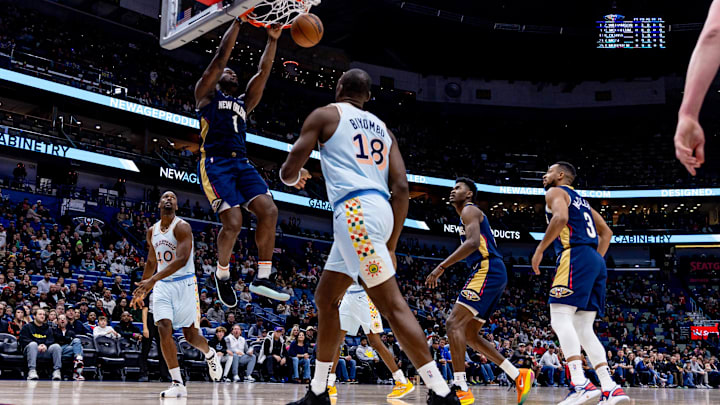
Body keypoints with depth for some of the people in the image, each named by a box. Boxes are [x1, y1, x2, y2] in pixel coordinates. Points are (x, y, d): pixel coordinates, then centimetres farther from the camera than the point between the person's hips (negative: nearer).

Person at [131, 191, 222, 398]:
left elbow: (182, 259, -25)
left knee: (190, 336, 3)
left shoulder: (181, 227, -13)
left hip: (184, 284, -5)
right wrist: (142, 290, 22)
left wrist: (152, 280, -31)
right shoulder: (152, 231, 9)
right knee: (164, 330, -13)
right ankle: (178, 384, -9)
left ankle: (210, 354, 38)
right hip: (162, 286, 5)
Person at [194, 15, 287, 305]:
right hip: (215, 162, -6)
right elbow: (221, 56, 3)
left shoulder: (243, 103, 27)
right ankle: (222, 274, 7)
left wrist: (272, 40, 14)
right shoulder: (207, 93, 13)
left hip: (241, 163, 6)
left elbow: (263, 72, 21)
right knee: (233, 222, -20)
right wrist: (239, 20, 3)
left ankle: (262, 279, -8)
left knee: (269, 210, -14)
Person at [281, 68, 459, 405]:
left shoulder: (325, 115, 8)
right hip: (381, 210, 8)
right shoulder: (382, 128, 23)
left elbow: (289, 172, 3)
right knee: (325, 298, 17)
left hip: (356, 210, -8)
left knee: (391, 304, -9)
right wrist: (391, 245, 15)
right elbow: (401, 188, 12)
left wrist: (294, 177, 28)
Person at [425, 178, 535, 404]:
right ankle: (518, 376, 11)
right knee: (470, 335, 11)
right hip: (493, 274, 10)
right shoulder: (468, 215, 28)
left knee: (454, 323, -17)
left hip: (487, 270, -10)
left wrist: (441, 267, -23)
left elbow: (473, 243, -20)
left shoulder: (470, 210, -3)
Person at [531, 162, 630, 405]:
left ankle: (580, 384, -29)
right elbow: (606, 232, 29)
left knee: (560, 318, -14)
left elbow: (561, 217, -16)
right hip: (596, 263, 9)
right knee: (583, 329, 7)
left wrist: (540, 249, -11)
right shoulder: (581, 200, 31)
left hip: (575, 256, -9)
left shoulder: (555, 192, 6)